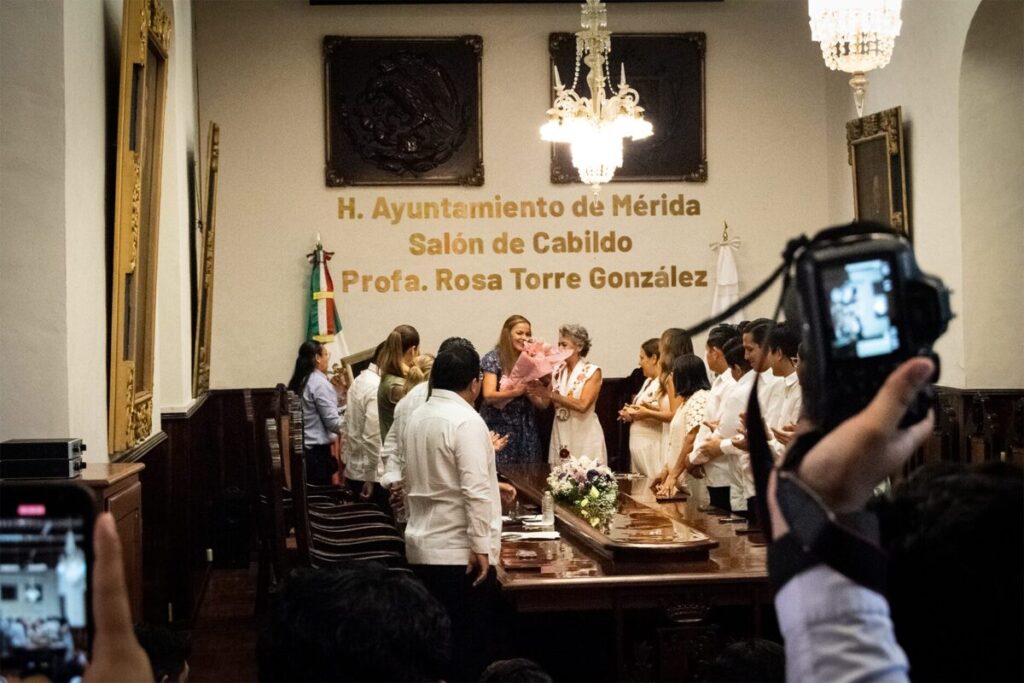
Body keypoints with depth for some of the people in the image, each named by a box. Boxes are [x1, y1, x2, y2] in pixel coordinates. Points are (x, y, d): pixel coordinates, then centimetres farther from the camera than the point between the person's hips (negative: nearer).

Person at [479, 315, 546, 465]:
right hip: (500, 428, -4)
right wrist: (516, 392, -28)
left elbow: (541, 402, 5)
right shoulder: (494, 358, -5)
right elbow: (489, 396, -15)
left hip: (527, 429, 4)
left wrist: (531, 393, -17)